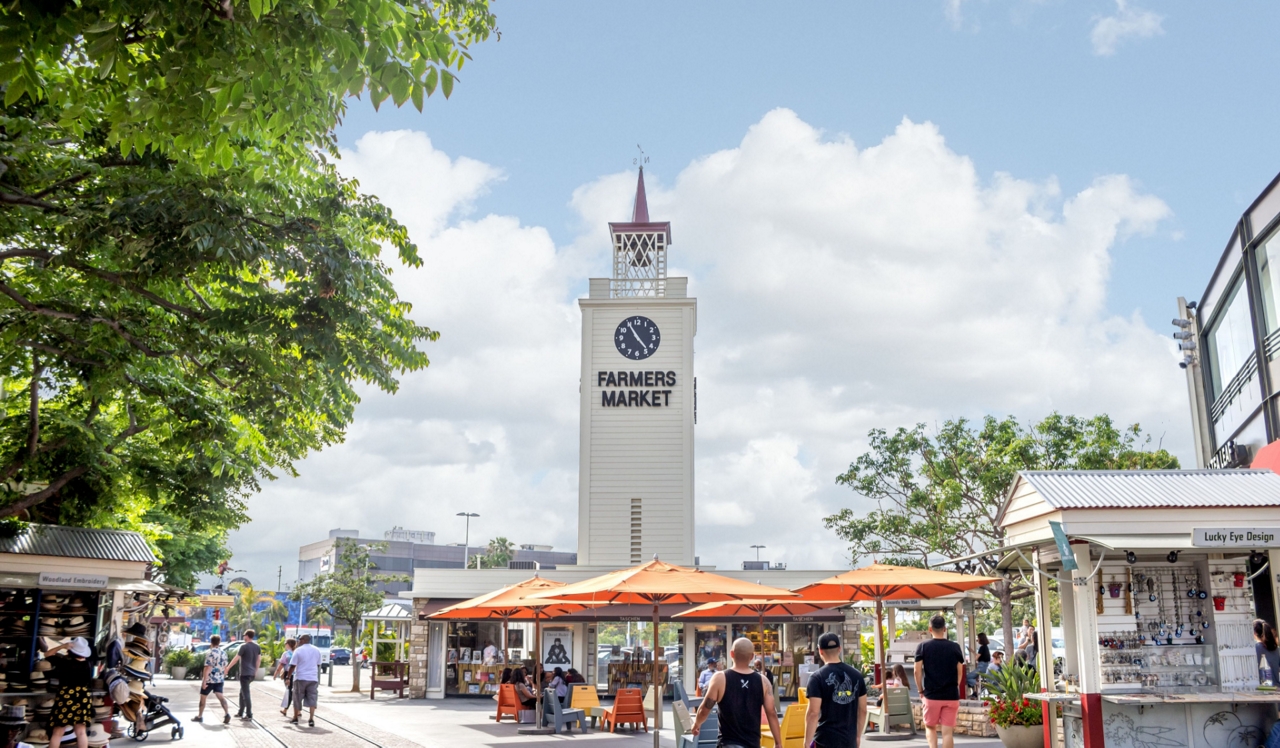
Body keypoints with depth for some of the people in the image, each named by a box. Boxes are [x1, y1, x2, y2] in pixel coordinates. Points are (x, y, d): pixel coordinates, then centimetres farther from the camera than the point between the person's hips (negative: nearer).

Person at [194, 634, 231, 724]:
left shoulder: (210, 653, -13)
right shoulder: (223, 653, 7)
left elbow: (207, 668, -18)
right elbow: (225, 668, 12)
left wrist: (204, 681, -17)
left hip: (210, 679, -5)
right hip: (220, 679, 5)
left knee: (203, 697, 12)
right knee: (220, 696, -1)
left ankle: (199, 716, 23)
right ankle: (227, 713, -21)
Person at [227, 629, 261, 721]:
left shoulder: (244, 646, -12)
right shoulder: (257, 646, 7)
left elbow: (236, 659, -13)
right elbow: (259, 659, 11)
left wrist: (227, 668, -5)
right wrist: (256, 670, 22)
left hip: (245, 673, -7)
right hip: (252, 673, 7)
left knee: (246, 694, -4)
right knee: (242, 692, 20)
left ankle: (249, 714, -5)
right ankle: (240, 712, 25)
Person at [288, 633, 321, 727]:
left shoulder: (298, 651, -6)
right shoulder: (316, 651, 8)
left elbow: (292, 666, -8)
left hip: (300, 678, -3)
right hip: (313, 678, 3)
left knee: (297, 699, 12)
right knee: (312, 699, 2)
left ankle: (295, 718, 23)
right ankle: (311, 719, -10)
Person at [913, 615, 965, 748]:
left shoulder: (923, 646, -3)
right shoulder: (955, 647, 2)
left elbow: (917, 671, -5)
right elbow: (960, 672, 6)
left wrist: (921, 691, 6)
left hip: (931, 695, -1)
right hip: (952, 696, 1)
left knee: (930, 727, 16)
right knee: (948, 731, 4)